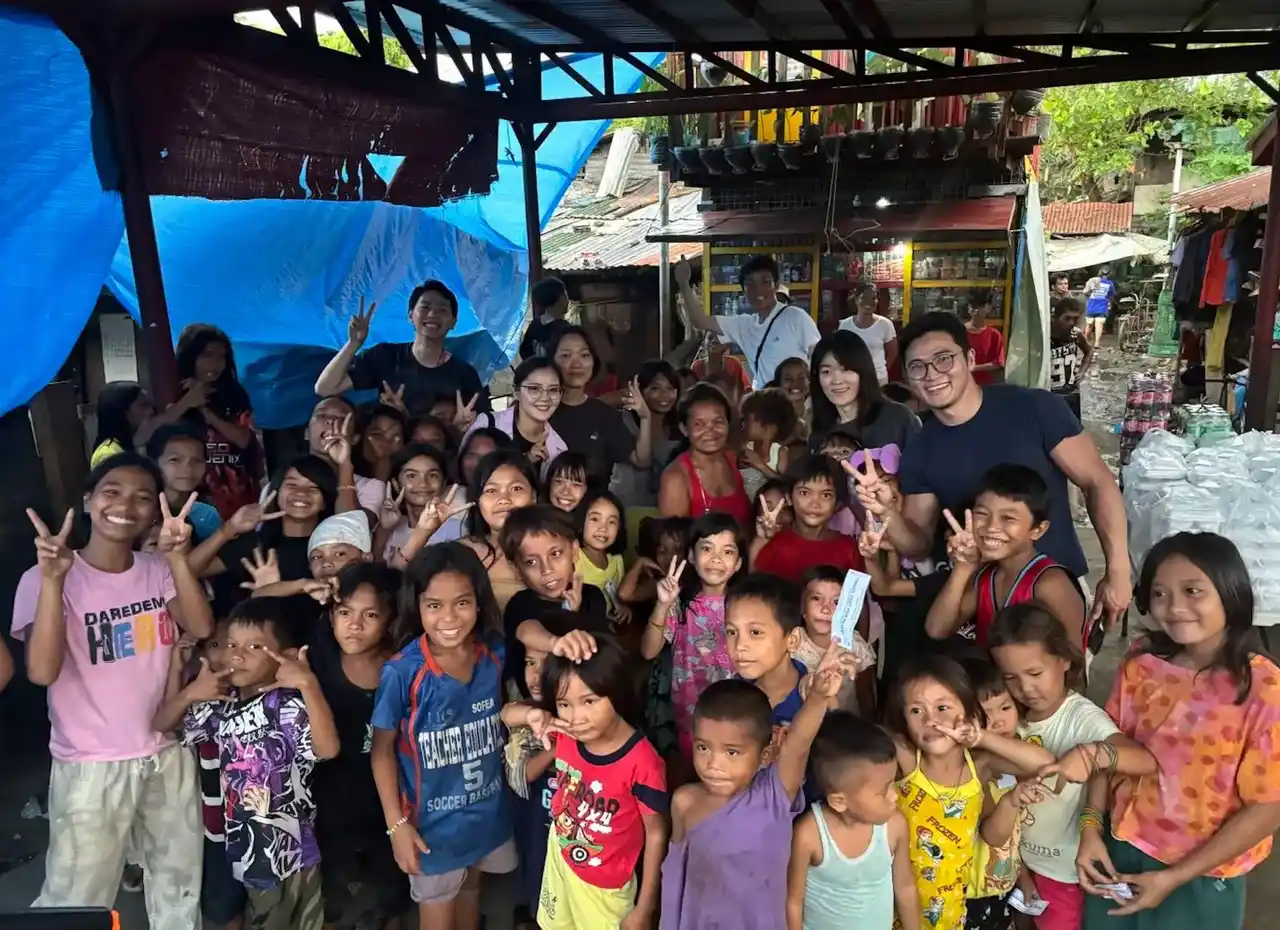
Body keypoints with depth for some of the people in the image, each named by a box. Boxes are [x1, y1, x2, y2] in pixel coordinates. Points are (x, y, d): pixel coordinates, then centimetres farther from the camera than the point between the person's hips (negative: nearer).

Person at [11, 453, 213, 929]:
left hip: (168, 756, 4)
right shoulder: (46, 578, -12)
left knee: (180, 887, 19)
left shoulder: (158, 570, 0)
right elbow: (42, 671, -25)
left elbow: (202, 628, -15)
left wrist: (176, 557, -25)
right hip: (91, 767, -4)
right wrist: (53, 578, -33)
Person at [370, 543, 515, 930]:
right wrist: (396, 823, -11)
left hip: (488, 810, 3)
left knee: (470, 891, 27)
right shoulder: (402, 672, -25)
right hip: (434, 821, -3)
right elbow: (382, 748, -13)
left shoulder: (494, 653, -13)